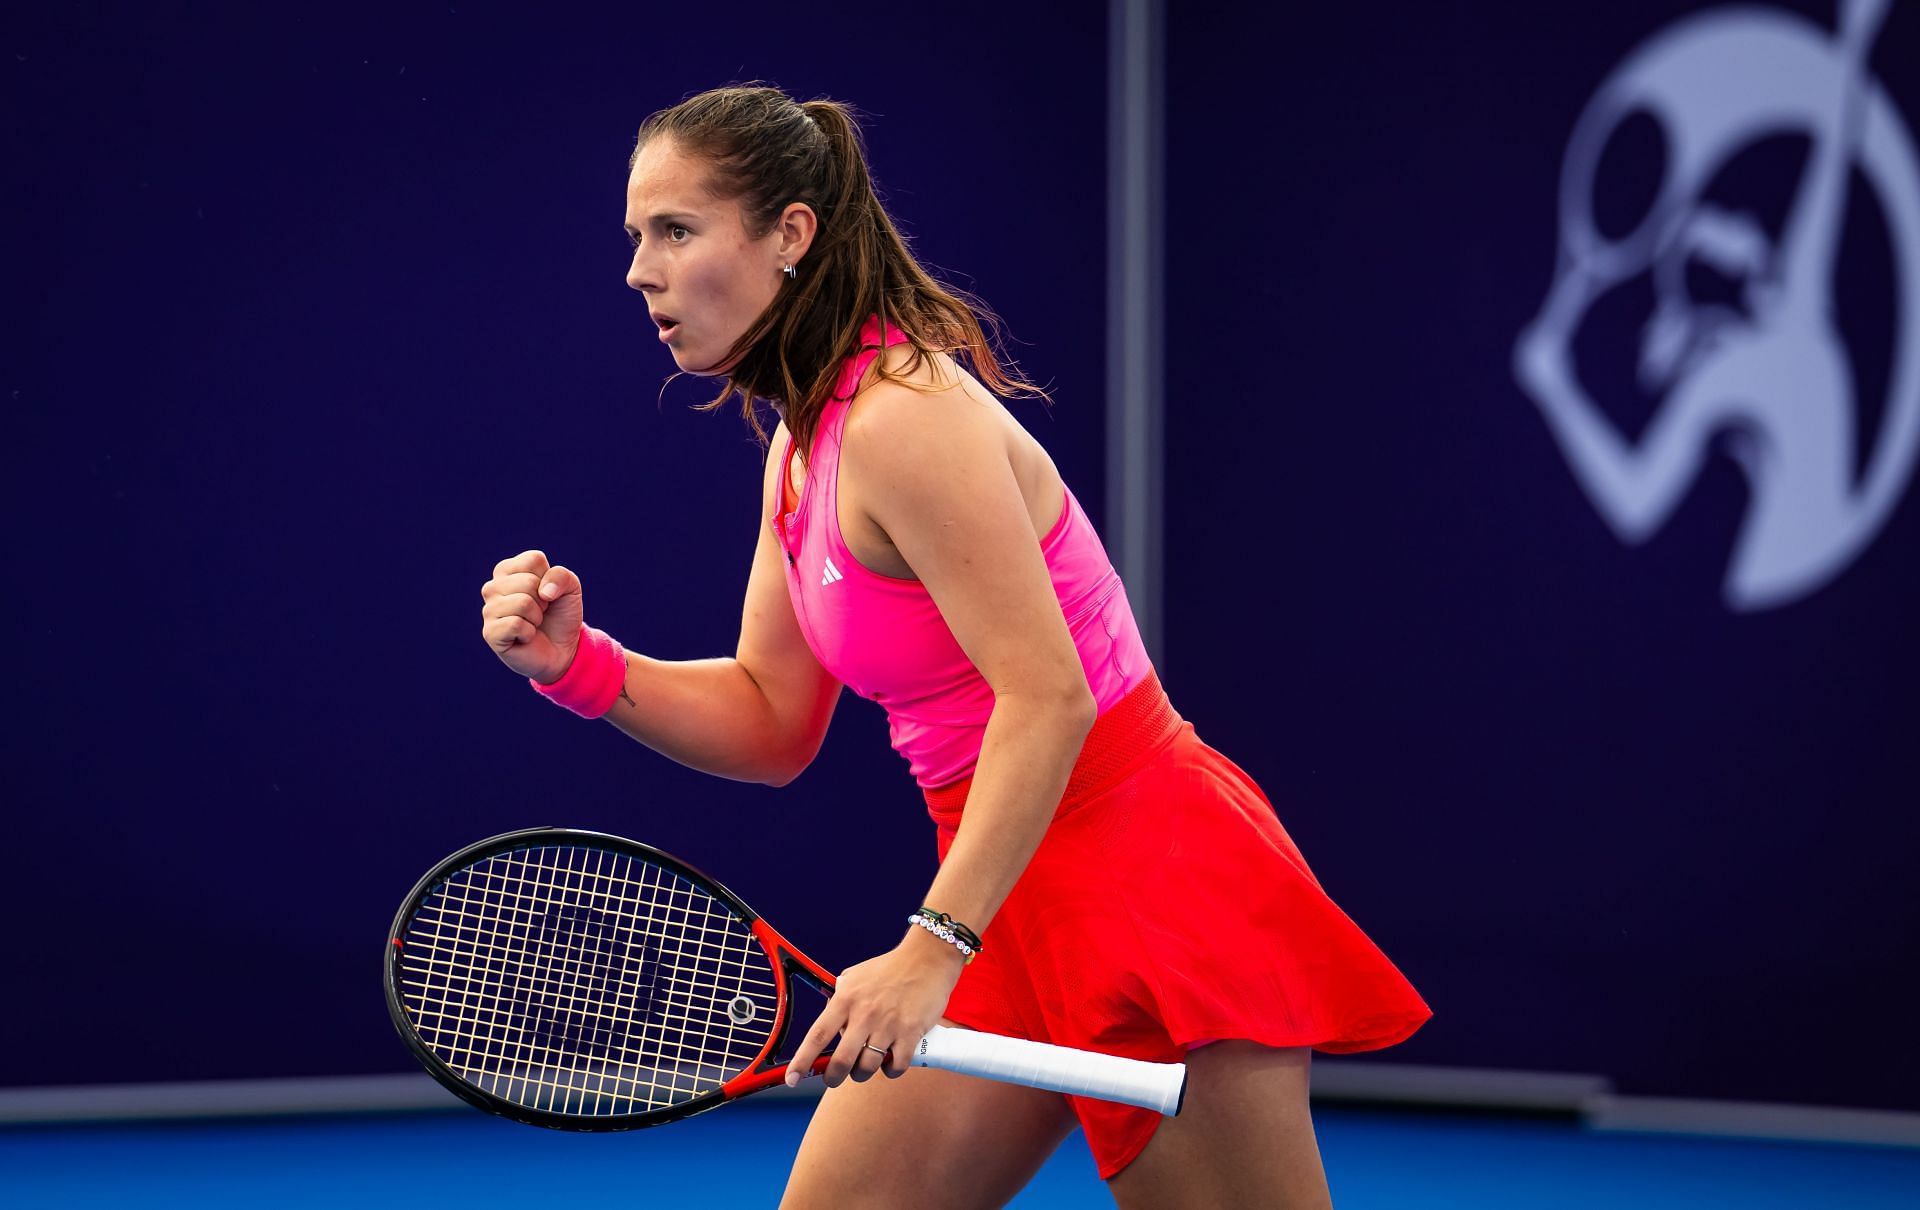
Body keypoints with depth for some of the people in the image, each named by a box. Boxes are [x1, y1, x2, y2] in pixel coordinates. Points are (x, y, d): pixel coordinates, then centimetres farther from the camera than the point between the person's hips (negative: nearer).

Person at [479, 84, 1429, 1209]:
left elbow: (1048, 699, -26)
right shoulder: (803, 447, 10)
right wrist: (580, 663, -4)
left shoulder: (906, 416, -20)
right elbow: (772, 724, 12)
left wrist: (933, 949, -30)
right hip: (1017, 904, 9)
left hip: (1147, 883, -9)